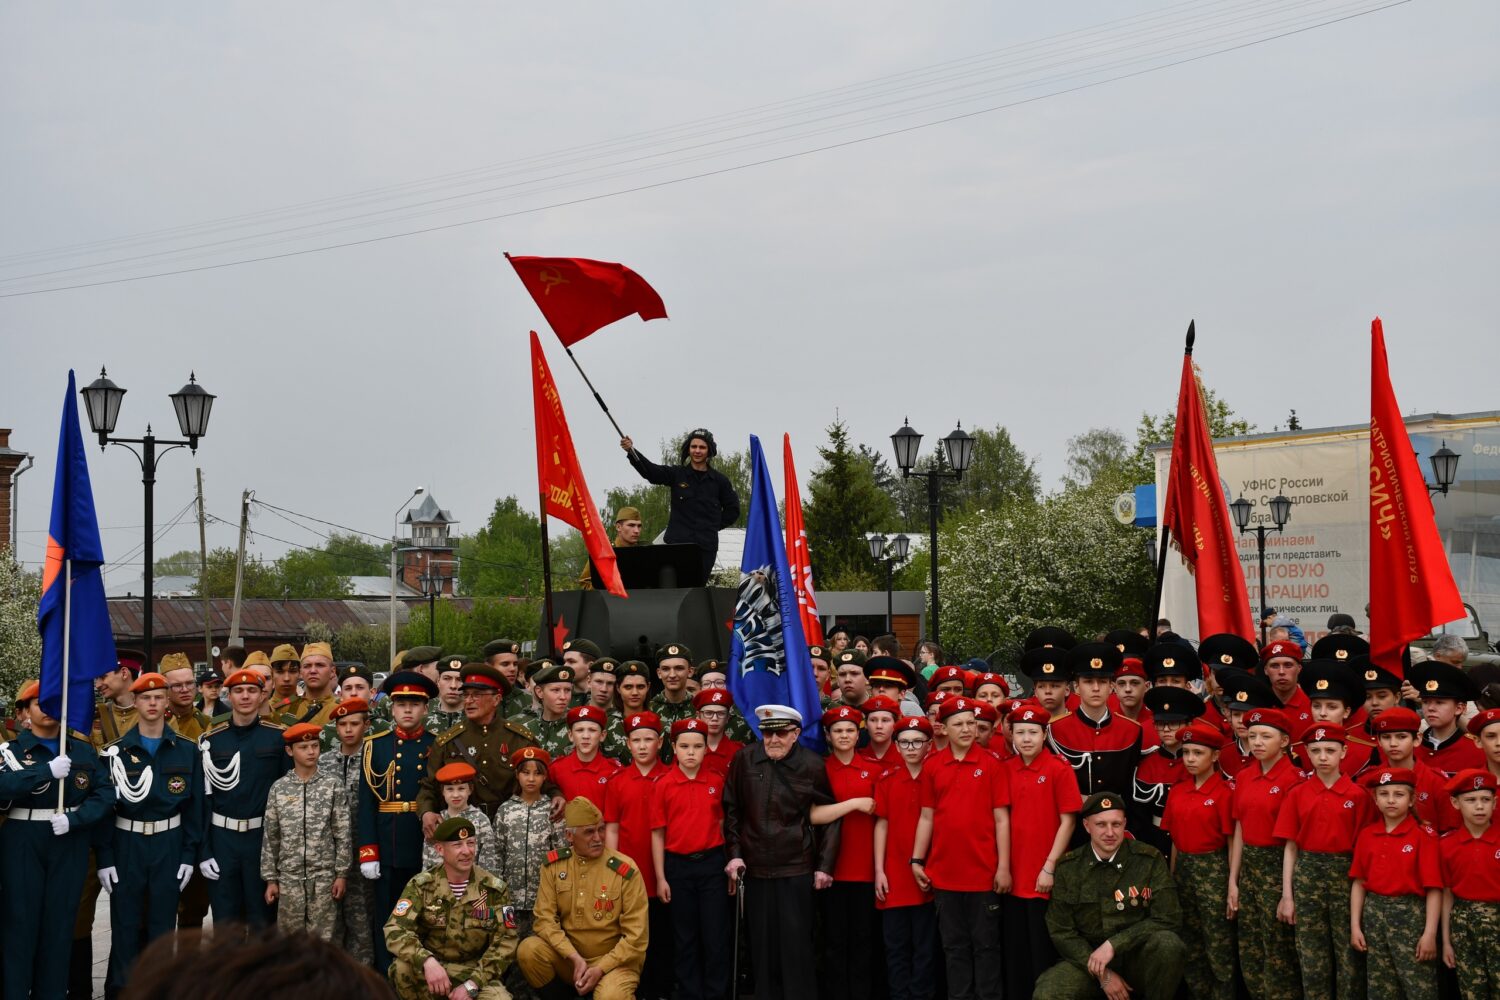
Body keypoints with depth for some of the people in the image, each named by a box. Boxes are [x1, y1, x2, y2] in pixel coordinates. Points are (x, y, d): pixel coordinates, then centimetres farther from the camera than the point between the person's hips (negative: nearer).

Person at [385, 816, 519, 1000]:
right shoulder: (421, 885, -6)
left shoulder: (494, 889, -4)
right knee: (402, 967, -33)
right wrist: (427, 961, -37)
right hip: (433, 966, 1)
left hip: (475, 970, 0)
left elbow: (505, 942, -5)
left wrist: (471, 984, -17)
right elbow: (395, 930, -18)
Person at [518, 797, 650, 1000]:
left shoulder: (625, 870, -12)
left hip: (614, 960, -3)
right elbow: (544, 919, -5)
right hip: (567, 956, 4)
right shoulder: (553, 865, -2)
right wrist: (575, 957, -18)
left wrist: (600, 969, -17)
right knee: (528, 950, -24)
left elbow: (635, 936, -10)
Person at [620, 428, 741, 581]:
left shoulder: (719, 480, 7)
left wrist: (714, 526, 5)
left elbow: (733, 510, 15)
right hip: (677, 542, -1)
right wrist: (631, 451, -26)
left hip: (706, 546, 1)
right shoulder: (677, 474, 5)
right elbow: (650, 471, -10)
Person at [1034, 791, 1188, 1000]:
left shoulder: (1150, 860, -7)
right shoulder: (1068, 867, -2)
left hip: (1139, 958, 0)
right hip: (1088, 958, 0)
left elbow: (1168, 919, -10)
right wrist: (1102, 974, -11)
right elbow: (1061, 931, 0)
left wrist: (1114, 944, -18)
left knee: (1168, 943, -33)